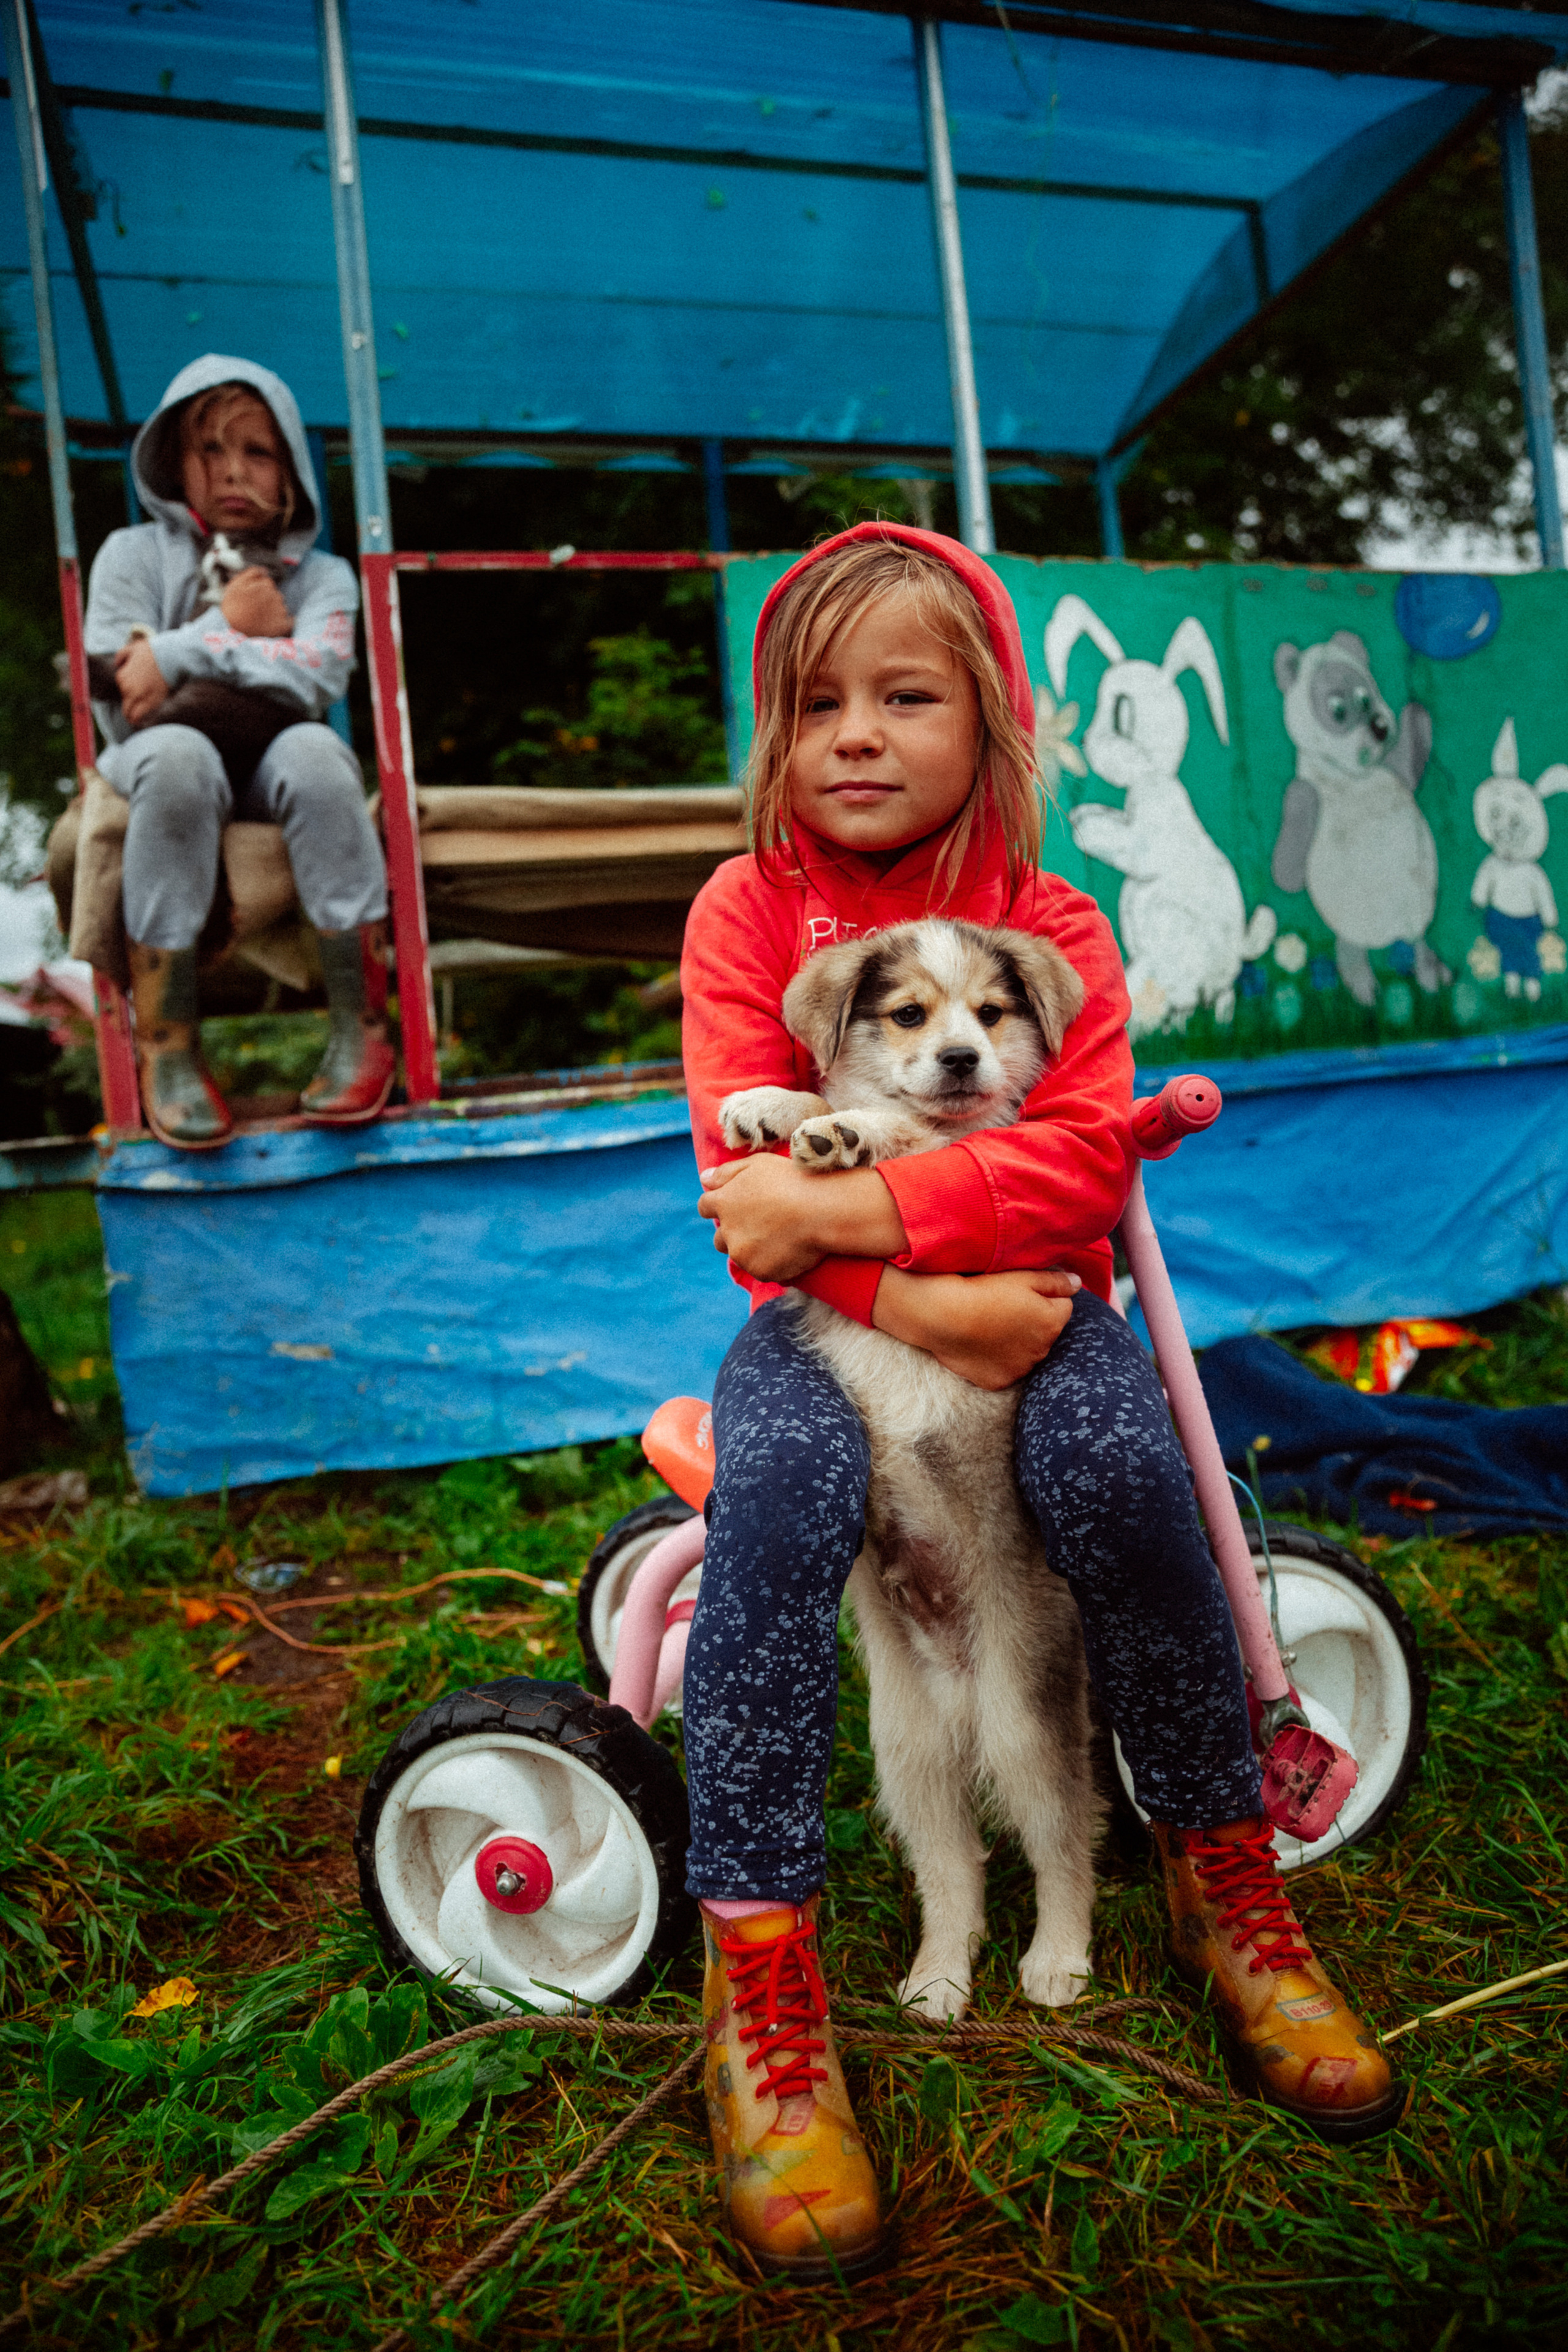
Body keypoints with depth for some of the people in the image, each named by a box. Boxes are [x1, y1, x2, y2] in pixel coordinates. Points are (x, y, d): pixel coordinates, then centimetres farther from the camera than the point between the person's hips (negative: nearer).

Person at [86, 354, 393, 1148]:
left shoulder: (320, 575, 9)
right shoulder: (133, 554, 8)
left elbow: (314, 678, -13)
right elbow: (119, 711, -4)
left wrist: (182, 654, -16)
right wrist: (229, 629, -6)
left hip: (276, 774, 1)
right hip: (167, 772, 0)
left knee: (312, 750, -33)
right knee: (176, 754, -35)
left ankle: (362, 1025, -28)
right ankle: (164, 1044, -32)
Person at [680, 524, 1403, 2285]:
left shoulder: (1054, 929, 2)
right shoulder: (747, 913, 1)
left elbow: (1083, 1159, -13)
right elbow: (747, 1170, -8)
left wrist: (853, 1205, -25)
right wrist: (913, 1302, -23)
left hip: (1026, 1299, 1)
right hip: (827, 1308, 0)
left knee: (1120, 1471, -28)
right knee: (779, 1491, -31)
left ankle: (1225, 1883, -4)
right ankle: (758, 1970, -19)